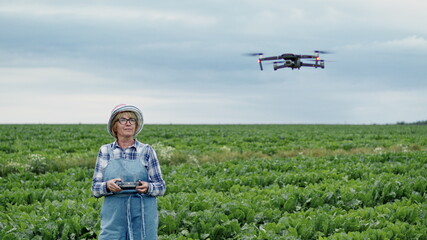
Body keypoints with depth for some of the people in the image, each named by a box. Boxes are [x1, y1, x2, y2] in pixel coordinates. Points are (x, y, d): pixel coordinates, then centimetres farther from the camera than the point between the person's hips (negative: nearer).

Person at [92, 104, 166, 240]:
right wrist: (108, 186, -14)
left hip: (142, 218, 0)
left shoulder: (146, 151, 4)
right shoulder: (105, 151, 8)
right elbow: (95, 189, 8)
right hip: (113, 217, 1)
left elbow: (161, 187, 5)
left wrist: (147, 187, -16)